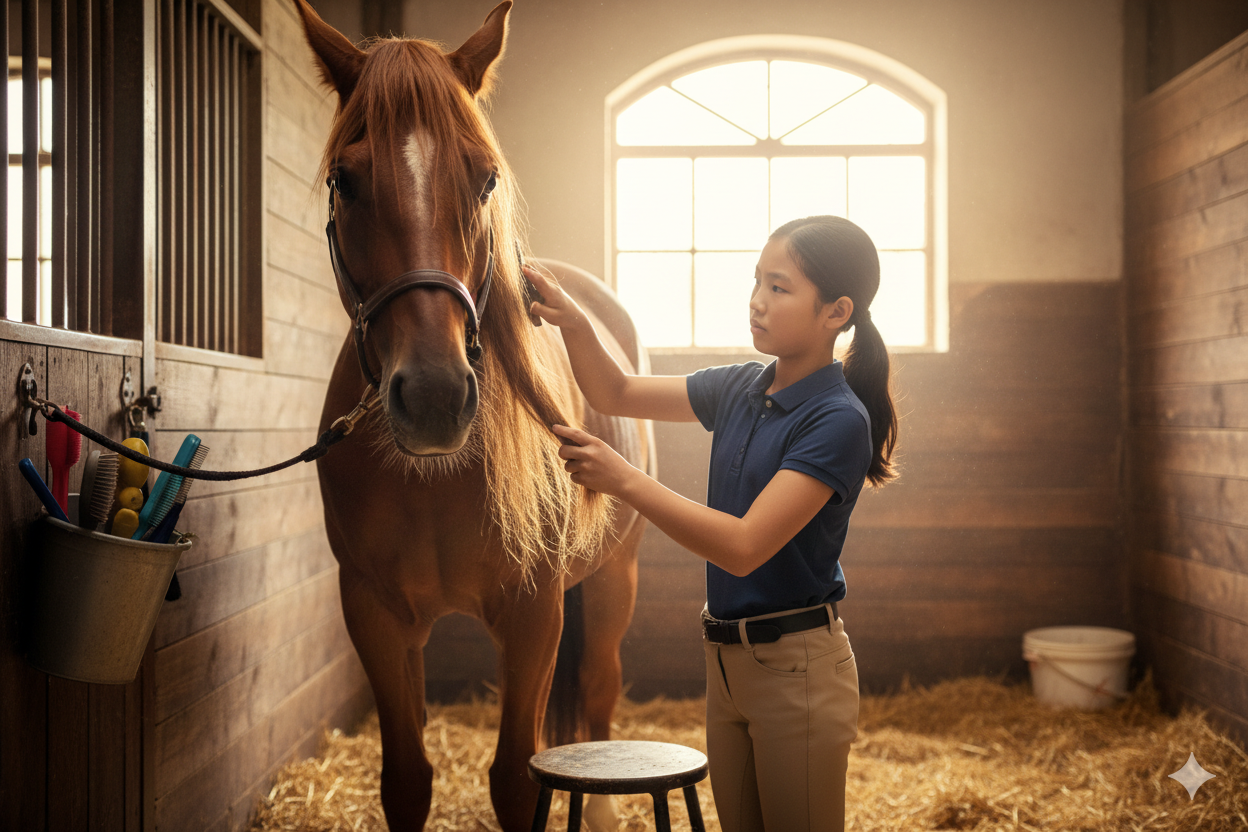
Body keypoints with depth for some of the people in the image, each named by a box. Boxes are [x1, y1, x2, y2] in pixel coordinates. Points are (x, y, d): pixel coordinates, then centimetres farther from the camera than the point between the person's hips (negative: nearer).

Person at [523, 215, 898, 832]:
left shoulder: (839, 420, -18)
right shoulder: (740, 389, 5)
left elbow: (744, 547, -24)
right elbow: (616, 395, 12)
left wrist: (623, 480, -28)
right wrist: (573, 322, -7)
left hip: (796, 664, -7)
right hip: (725, 658, 7)